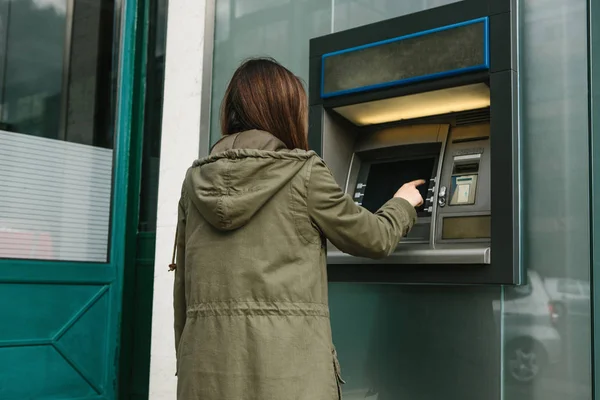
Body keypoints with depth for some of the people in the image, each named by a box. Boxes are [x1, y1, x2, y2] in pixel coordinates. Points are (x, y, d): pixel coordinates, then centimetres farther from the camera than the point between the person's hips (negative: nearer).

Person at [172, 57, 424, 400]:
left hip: (207, 370, 5)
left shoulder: (196, 181, 7)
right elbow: (374, 240, 7)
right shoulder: (304, 174, -5)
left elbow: (184, 291, 12)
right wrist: (403, 204, 27)